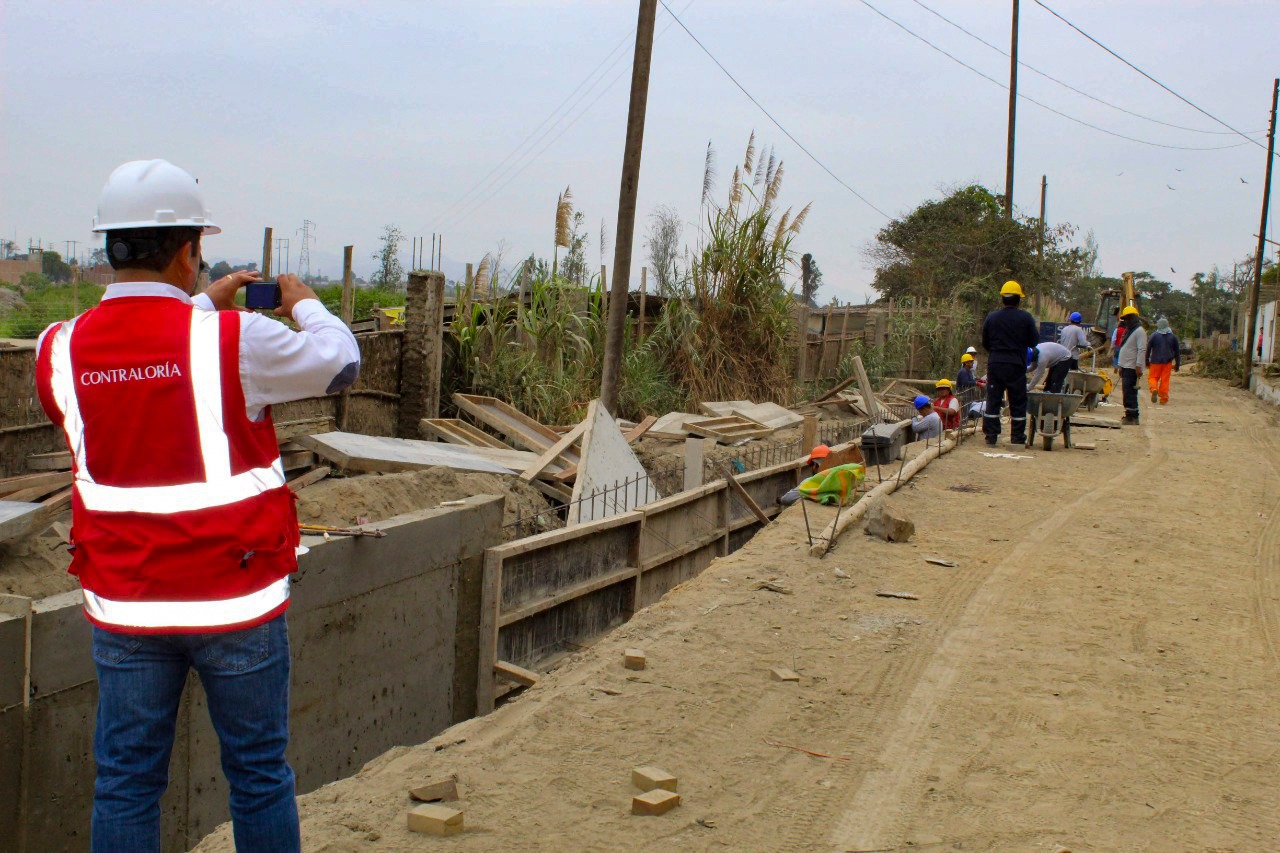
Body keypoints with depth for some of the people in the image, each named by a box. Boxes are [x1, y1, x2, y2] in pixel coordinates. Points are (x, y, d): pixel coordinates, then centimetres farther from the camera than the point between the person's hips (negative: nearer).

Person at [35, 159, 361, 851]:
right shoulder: (235, 340, -16)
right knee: (259, 775, 12)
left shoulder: (61, 351, -3)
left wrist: (203, 303, 27)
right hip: (234, 604, -3)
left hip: (123, 606, 3)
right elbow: (340, 362, 0)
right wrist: (304, 304, 18)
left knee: (124, 781, 12)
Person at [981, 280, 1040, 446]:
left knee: (993, 401, 6)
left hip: (995, 364, 2)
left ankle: (991, 436, 3)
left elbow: (985, 343, 10)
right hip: (1016, 365, -2)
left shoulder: (991, 317, 2)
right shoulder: (1026, 318, -5)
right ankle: (1017, 437, 6)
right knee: (1018, 402, 5)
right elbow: (1034, 342, 1)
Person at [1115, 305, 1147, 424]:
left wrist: (1139, 366, -24)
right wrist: (1121, 366, 23)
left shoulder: (1139, 331, -10)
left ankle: (1132, 417, -10)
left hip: (1132, 368, -10)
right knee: (1127, 392, 9)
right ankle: (1130, 416, 13)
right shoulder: (1128, 330, 21)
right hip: (1126, 366, 10)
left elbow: (1142, 350, -18)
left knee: (1130, 392, -11)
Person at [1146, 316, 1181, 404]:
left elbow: (1148, 349, 0)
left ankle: (1154, 389, -24)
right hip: (1168, 362, 2)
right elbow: (1177, 352, 10)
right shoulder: (1173, 337, 6)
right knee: (1165, 379, 6)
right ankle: (1164, 398, 5)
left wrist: (1147, 361, 11)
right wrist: (1177, 365, 16)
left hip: (1155, 361, -2)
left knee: (1152, 377, 5)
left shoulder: (1154, 336, -3)